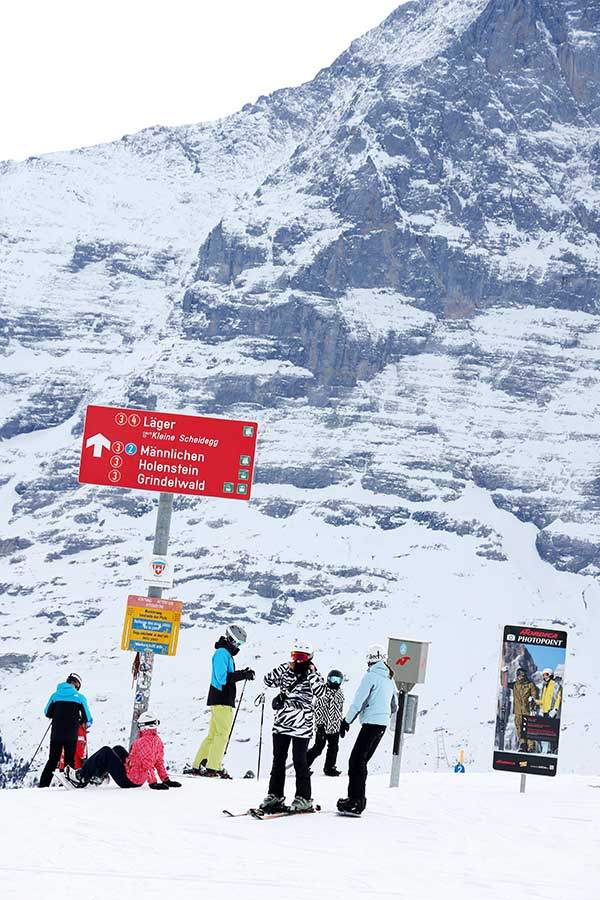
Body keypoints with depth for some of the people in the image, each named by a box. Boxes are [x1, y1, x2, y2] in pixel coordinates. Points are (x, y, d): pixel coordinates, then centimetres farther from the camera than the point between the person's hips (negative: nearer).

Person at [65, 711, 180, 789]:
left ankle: (82, 777, 9)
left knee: (106, 752, 2)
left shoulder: (142, 742, -25)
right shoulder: (158, 741, 2)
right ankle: (98, 776, 32)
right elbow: (159, 763, 7)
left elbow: (148, 764, -31)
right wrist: (166, 780, 14)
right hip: (139, 780, 9)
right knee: (118, 749, 25)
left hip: (127, 779, -9)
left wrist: (153, 783, -31)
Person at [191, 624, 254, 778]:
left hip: (219, 700, 10)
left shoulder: (226, 653, 20)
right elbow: (222, 677, -20)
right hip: (222, 700, -10)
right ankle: (213, 768, -11)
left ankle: (198, 766, 13)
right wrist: (242, 675, -20)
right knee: (223, 733, -9)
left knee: (213, 734, 12)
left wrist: (242, 674, 8)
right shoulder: (222, 653, -11)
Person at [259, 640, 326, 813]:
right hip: (281, 723, 4)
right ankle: (275, 796, 17)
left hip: (301, 726, -4)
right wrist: (285, 670, -10)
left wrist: (312, 673, -15)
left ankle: (304, 799, 3)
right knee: (278, 760, 9)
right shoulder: (285, 669, 9)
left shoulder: (312, 675, -1)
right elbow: (269, 680, -1)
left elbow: (320, 692, -16)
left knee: (300, 761, -3)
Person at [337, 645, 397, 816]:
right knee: (361, 761, 14)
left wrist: (346, 721, -7)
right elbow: (394, 707, 23)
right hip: (383, 725, 8)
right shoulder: (389, 679, 14)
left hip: (370, 724, -8)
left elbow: (358, 701, -13)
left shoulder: (370, 676, -9)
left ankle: (356, 800, -17)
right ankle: (357, 798, 15)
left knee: (356, 761, -9)